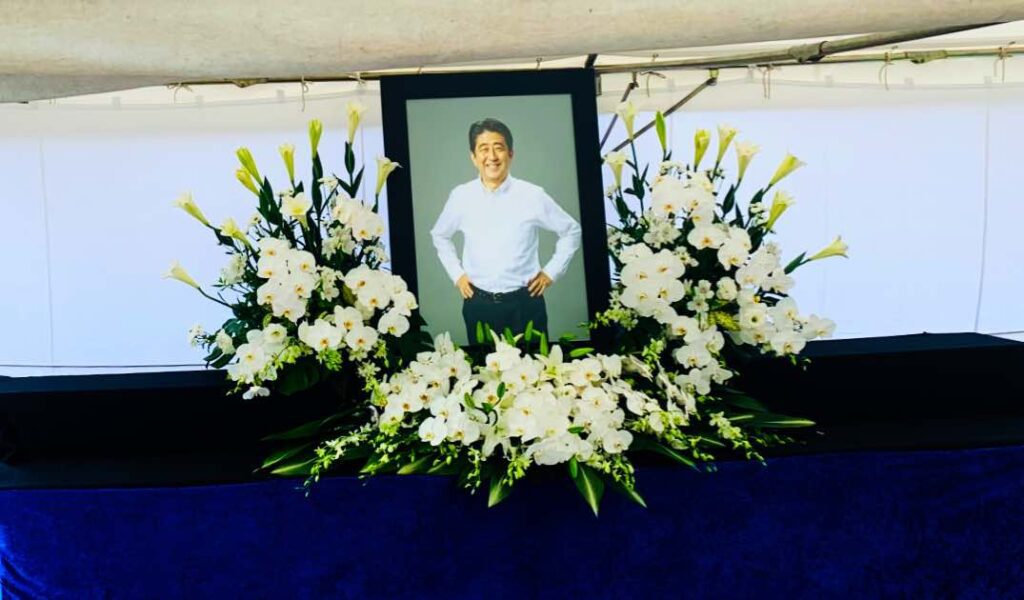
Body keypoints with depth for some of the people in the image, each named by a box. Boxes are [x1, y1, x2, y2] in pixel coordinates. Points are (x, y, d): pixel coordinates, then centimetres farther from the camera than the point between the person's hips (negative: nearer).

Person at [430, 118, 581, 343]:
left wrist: (551, 272, 4)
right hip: (478, 305, 1)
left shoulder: (532, 195, -6)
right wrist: (456, 273, 10)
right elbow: (439, 235, 19)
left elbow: (571, 230, 9)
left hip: (525, 303, -1)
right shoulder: (460, 196, -1)